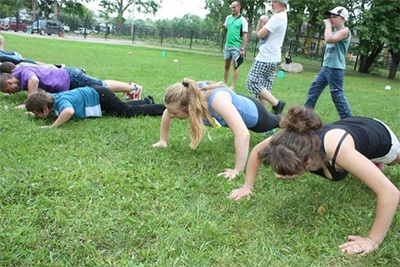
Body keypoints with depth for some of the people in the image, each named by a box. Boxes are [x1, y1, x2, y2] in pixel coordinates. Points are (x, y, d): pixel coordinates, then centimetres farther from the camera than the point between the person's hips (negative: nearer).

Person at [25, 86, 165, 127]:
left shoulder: (60, 102, -34)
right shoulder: (50, 97, -8)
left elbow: (69, 111, -59)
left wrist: (53, 126, -51)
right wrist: (31, 106, 3)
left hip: (100, 96, -8)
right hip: (92, 92, 8)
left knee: (130, 112, 4)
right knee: (122, 107, 28)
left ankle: (168, 109, 15)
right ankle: (147, 101, 47)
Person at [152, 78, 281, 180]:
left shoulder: (217, 100, -52)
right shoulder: (189, 94, -32)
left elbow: (243, 134, -59)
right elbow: (167, 114, -12)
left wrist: (237, 170, -55)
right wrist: (163, 140, -9)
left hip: (252, 113, -6)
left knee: (274, 122, 28)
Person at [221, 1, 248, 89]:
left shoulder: (243, 20, -6)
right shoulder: (228, 18, 8)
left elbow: (245, 36, -9)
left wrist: (243, 49, -15)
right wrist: (223, 27, -5)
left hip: (237, 47, -5)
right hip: (227, 45, 5)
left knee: (235, 66, -2)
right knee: (226, 66, 10)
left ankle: (233, 86, 0)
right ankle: (224, 83, 18)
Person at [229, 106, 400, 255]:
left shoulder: (337, 150, -52)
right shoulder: (291, 141, -38)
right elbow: (257, 151, -17)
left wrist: (373, 240, -42)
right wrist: (247, 186, -17)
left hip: (379, 136, -3)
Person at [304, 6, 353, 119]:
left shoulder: (345, 31, -12)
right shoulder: (335, 32, 17)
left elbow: (329, 39, -27)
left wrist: (328, 25, -17)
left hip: (336, 69, -9)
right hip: (326, 67, 9)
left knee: (337, 95, -6)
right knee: (313, 89, 11)